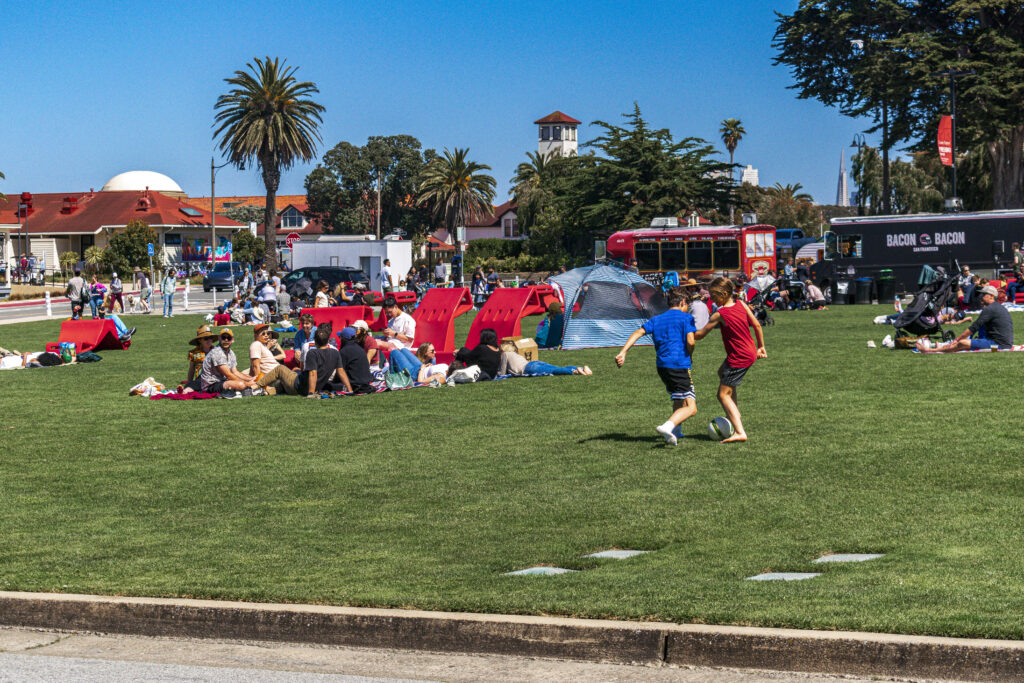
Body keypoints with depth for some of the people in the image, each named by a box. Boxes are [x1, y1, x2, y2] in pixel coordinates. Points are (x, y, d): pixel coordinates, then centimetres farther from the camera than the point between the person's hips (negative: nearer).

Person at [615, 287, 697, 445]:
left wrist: (623, 352, -6)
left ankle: (673, 434, 16)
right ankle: (667, 426, -30)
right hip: (680, 365, -7)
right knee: (691, 407, -9)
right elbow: (690, 341, -12)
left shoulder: (656, 319, 16)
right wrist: (690, 358, 8)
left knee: (678, 402, 25)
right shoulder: (686, 318, 1)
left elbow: (638, 333, 3)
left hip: (661, 365, 7)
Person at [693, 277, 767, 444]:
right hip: (750, 352, 9)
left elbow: (699, 335, -13)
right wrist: (761, 347, 18)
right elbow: (757, 325, 7)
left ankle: (740, 432, -16)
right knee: (722, 372, 31)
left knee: (723, 394, -4)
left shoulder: (720, 314, -17)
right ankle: (734, 415, 30)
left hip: (738, 358, -9)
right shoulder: (741, 305, 1)